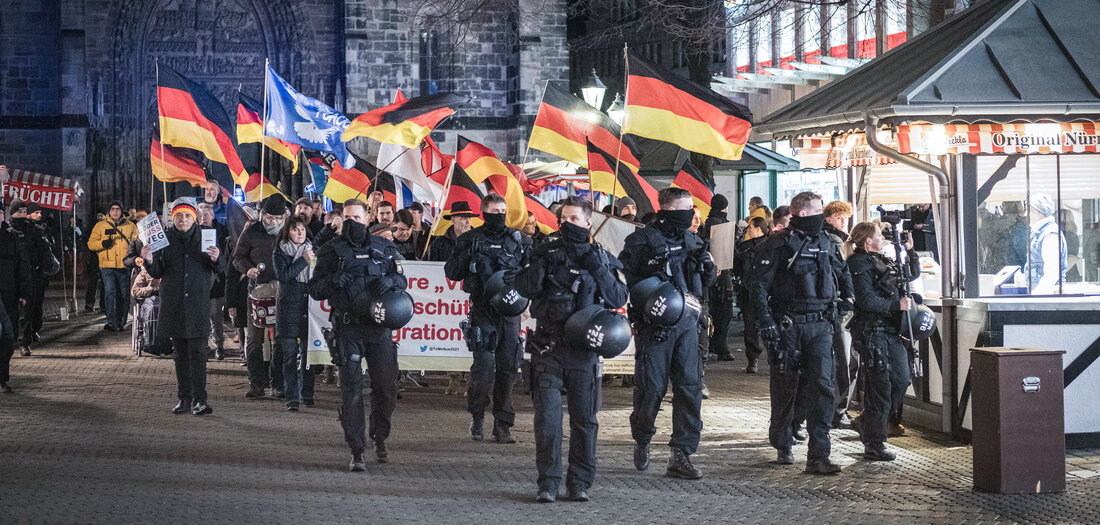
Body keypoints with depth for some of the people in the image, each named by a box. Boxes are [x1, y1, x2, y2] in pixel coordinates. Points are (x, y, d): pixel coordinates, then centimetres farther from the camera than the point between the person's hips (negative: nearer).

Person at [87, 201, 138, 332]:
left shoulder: (130, 226, 11)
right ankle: (111, 322, -14)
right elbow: (91, 243, 6)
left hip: (124, 266, 2)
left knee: (124, 295, 5)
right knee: (110, 293, -12)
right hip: (107, 266, -2)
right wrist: (103, 243, -14)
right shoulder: (101, 225, 7)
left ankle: (121, 321, 15)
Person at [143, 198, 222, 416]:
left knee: (197, 352, -8)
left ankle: (199, 399, -10)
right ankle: (185, 399, 14)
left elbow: (218, 272, 6)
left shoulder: (204, 236, 3)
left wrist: (215, 260, -15)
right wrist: (150, 261, -13)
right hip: (173, 303, 2)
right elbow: (157, 273, 7)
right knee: (180, 354, 8)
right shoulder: (165, 238, 6)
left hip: (199, 302, -2)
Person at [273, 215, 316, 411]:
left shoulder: (312, 250, 14)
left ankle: (307, 395, 12)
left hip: (309, 305, 3)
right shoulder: (280, 252, 6)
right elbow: (282, 275, -10)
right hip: (288, 307, -2)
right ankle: (292, 398, -3)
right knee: (290, 354, -5)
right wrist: (303, 261, -15)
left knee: (309, 351, 2)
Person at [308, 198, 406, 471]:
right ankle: (356, 452, 0)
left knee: (386, 386, 5)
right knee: (351, 389, -4)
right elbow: (314, 289, 5)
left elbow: (402, 280, 16)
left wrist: (390, 280, -7)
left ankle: (380, 439, 29)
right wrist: (333, 280, -16)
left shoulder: (384, 248, 11)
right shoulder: (331, 251, 6)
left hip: (379, 327, 2)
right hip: (347, 329, -2)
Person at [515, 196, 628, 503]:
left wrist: (596, 268, -11)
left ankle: (580, 483, 14)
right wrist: (543, 263, -15)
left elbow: (619, 298, -3)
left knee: (584, 419, 4)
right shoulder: (545, 253, 8)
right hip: (548, 348, 0)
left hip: (584, 348, 0)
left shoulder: (603, 258, 8)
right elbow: (523, 288, -4)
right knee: (547, 416, -6)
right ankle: (548, 482, 0)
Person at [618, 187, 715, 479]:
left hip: (687, 323, 5)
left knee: (689, 387, -2)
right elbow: (623, 276, -5)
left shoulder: (691, 241, 15)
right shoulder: (643, 240, -4)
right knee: (651, 387, -1)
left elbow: (703, 283, 23)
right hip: (654, 323, -5)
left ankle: (680, 455, 2)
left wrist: (705, 267, 2)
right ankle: (642, 441, 26)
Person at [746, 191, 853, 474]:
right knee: (785, 386, 6)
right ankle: (783, 446, 27)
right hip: (788, 324, -4)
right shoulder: (778, 245, -5)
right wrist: (767, 322, -14)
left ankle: (818, 455, -10)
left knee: (824, 384, -9)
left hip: (820, 325, 4)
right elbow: (758, 284, -8)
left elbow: (843, 272, 33)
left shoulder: (827, 244, 13)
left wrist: (847, 296, 20)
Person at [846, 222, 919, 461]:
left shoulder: (882, 260, 19)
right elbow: (866, 300, -17)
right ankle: (874, 445, -3)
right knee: (879, 385, -8)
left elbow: (913, 274, 28)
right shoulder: (859, 264, -8)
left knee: (901, 380, 7)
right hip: (872, 331, -9)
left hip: (892, 330, 9)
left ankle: (868, 422, 24)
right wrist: (897, 305, -17)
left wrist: (910, 250, 15)